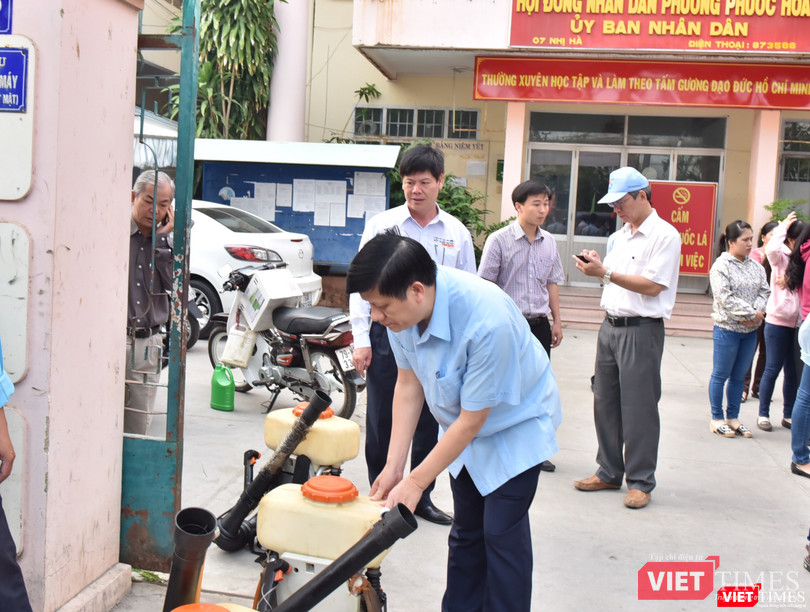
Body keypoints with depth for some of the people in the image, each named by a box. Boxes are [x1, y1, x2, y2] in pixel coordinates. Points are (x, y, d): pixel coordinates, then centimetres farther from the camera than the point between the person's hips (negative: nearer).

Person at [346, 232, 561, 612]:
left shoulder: (488, 322, -40)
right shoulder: (402, 308, -19)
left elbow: (472, 419, -29)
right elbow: (408, 383, -5)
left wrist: (416, 482, -21)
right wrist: (394, 466, -8)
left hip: (514, 426, -6)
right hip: (462, 425, 6)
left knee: (502, 534, -8)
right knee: (466, 531, 14)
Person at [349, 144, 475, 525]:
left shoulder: (457, 233, 6)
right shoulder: (380, 225, 2)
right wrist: (361, 340, -5)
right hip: (386, 336, -1)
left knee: (428, 424, 10)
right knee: (381, 422, 6)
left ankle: (421, 497, 26)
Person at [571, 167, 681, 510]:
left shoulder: (664, 235, -10)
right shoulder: (621, 235, 17)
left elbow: (652, 286, -18)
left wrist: (605, 273, -20)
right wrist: (597, 265, 1)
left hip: (641, 330, -8)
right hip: (611, 325, 8)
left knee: (638, 408, -2)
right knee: (605, 403, 12)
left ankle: (640, 482, 10)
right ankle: (609, 472, 24)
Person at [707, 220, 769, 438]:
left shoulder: (755, 266, 9)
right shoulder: (721, 265, -11)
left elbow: (764, 291, 7)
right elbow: (726, 298, -17)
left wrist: (757, 312, -11)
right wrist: (751, 314, -16)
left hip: (750, 330, 6)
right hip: (727, 328, -6)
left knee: (738, 377, 13)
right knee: (720, 375, 4)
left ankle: (733, 418, 23)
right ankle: (717, 419, 14)